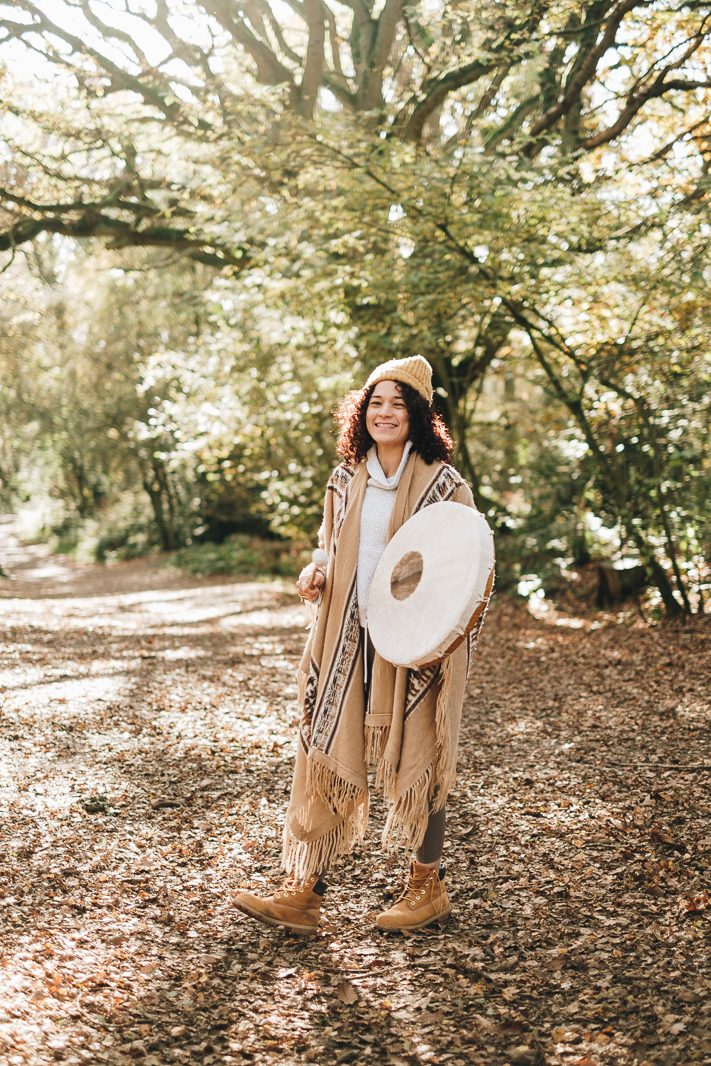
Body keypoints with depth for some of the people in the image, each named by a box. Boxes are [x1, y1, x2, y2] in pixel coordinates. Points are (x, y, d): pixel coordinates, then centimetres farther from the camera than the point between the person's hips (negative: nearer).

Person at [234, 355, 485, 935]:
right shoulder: (345, 480, 10)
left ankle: (428, 886, 24)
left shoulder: (443, 482, -4)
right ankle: (303, 890, 7)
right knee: (323, 756, 1)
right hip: (347, 640, 4)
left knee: (415, 761, 6)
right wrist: (315, 573, -2)